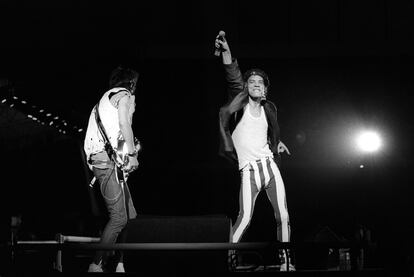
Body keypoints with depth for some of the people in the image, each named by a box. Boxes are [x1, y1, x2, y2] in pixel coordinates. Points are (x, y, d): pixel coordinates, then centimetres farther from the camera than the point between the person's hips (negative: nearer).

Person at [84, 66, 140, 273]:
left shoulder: (106, 98, 28)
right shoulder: (125, 95, 2)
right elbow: (124, 123, -15)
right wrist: (132, 154, -16)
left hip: (99, 160, 10)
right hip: (109, 160, -10)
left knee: (129, 215, 8)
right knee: (118, 216, -13)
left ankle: (119, 265, 5)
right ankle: (96, 265, -15)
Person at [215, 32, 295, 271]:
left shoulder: (268, 109, 13)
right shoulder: (240, 103, 0)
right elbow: (233, 77, -19)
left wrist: (278, 142, 20)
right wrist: (226, 51, -34)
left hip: (270, 166, 5)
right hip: (249, 171, -4)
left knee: (283, 217, 3)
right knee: (244, 219, -17)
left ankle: (286, 262, 14)